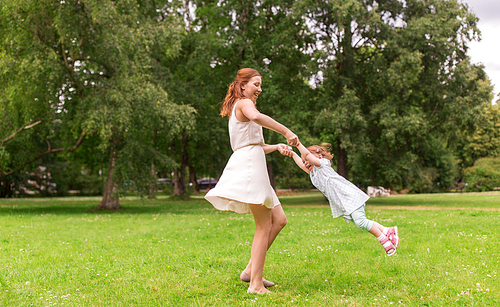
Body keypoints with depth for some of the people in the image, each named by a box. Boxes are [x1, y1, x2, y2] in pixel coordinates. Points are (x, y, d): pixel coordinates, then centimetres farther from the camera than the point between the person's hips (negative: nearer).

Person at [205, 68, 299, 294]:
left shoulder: (237, 109, 29)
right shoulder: (244, 103, -2)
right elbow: (256, 116, -29)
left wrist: (277, 147, 17)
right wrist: (286, 132, -25)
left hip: (251, 167, 10)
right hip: (248, 165, -10)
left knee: (279, 220, 8)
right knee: (264, 227, -8)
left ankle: (251, 270, 8)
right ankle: (256, 284, -7)